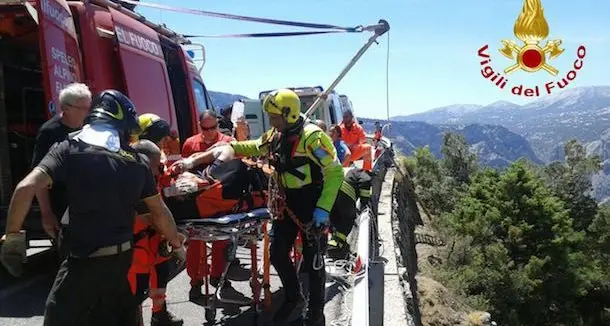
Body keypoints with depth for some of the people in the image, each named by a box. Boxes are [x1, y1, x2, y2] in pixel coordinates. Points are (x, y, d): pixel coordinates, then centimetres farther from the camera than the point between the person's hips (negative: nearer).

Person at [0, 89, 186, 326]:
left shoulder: (70, 148, -8)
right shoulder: (137, 162, 3)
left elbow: (26, 187, -19)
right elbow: (160, 212, 9)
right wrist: (177, 244, 23)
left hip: (84, 260, -4)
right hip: (122, 257, 5)